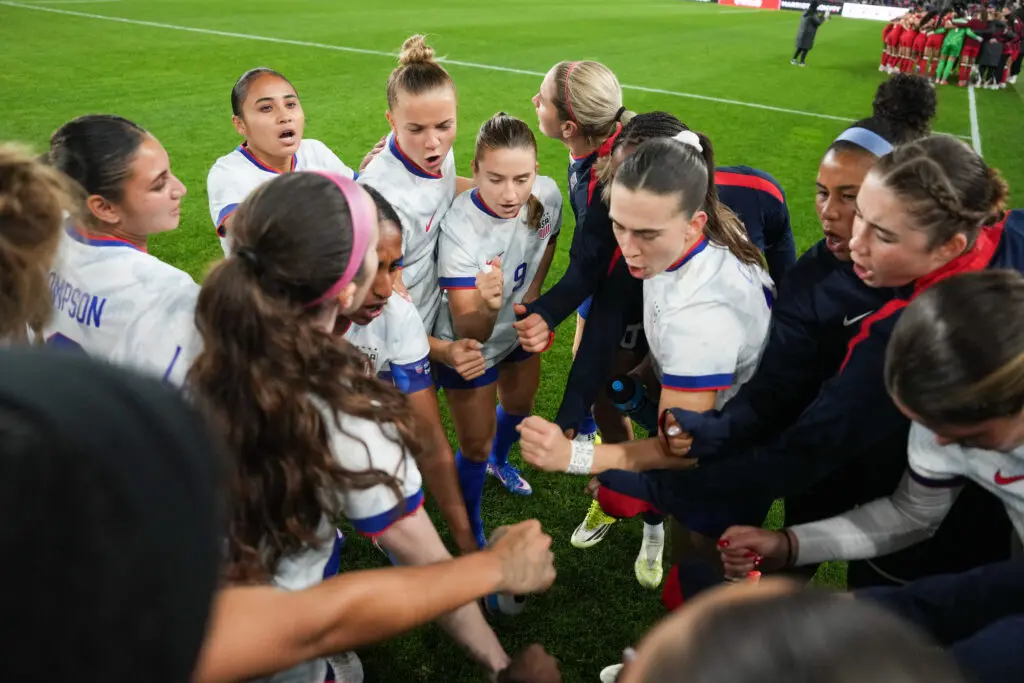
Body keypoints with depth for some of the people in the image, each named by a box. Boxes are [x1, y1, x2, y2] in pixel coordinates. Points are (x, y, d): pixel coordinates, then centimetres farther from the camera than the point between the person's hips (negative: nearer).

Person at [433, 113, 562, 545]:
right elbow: (470, 330, -41)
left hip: (519, 329, 6)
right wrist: (487, 305, -62)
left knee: (519, 405, 30)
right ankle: (470, 532, 34)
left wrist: (532, 294, 0)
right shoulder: (460, 228, -40)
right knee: (476, 445, 7)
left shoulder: (548, 194, -25)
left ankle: (499, 461, 63)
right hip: (469, 342, -6)